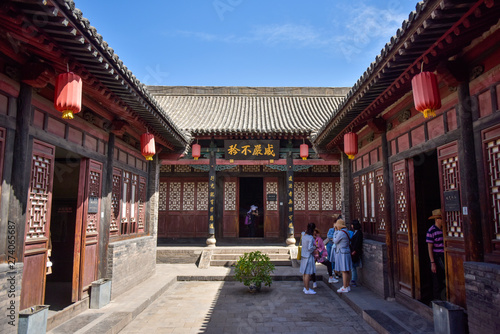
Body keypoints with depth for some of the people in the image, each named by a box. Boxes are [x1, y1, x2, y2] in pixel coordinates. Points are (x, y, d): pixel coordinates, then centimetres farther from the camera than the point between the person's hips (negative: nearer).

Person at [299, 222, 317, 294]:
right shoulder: (310, 238, -20)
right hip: (308, 256, -9)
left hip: (304, 256, 9)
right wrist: (314, 247, -7)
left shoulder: (303, 234, 4)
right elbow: (309, 248, -23)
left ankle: (305, 287, 26)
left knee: (304, 273, 15)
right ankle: (307, 290, 1)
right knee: (308, 273, -4)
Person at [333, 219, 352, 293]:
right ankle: (348, 286, 20)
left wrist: (334, 237, 10)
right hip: (347, 251, 10)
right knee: (347, 271, 13)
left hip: (341, 253, -10)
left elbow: (335, 241, -9)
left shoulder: (341, 233, -18)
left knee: (344, 271, -5)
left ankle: (345, 288, -1)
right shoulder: (346, 231, 11)